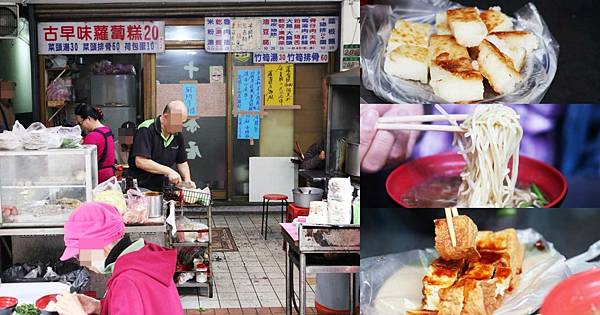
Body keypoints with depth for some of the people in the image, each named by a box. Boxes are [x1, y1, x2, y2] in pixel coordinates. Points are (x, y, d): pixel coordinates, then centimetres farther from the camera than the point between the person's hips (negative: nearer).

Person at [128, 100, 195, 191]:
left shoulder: (177, 134, 10)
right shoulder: (146, 130, -12)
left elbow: (182, 162, 20)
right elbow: (140, 162, -20)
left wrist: (187, 180, 2)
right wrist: (168, 171, -18)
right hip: (141, 188, -6)